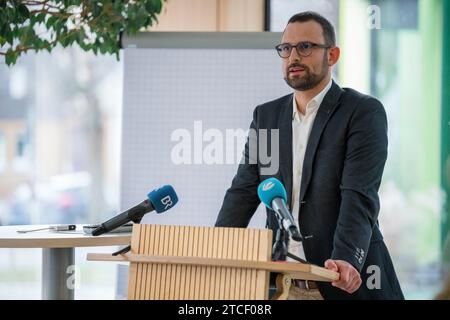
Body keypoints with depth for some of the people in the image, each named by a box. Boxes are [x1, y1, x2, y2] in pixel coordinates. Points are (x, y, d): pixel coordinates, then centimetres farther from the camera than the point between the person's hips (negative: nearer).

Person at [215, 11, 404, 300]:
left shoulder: (364, 111, -4)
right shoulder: (266, 115, 12)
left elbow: (360, 196, -15)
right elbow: (244, 191, 6)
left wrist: (346, 260, -30)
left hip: (347, 282, -4)